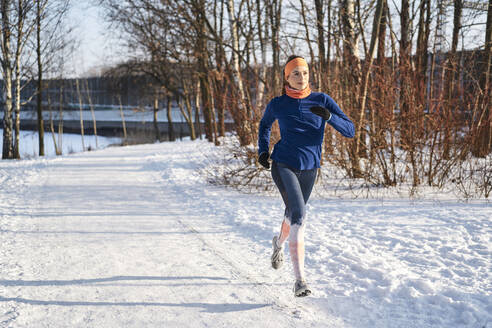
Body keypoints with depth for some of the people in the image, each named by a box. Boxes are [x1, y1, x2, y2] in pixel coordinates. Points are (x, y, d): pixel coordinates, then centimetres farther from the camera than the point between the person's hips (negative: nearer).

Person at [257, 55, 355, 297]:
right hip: (283, 166, -3)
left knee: (294, 214, 22)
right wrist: (263, 151, 6)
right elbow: (265, 125, 20)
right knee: (299, 216, -23)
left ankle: (279, 243, 58)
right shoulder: (277, 104, -2)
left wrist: (328, 116, -27)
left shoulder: (322, 100, -3)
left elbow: (349, 130, -10)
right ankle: (300, 279, -23)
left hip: (309, 169, 3)